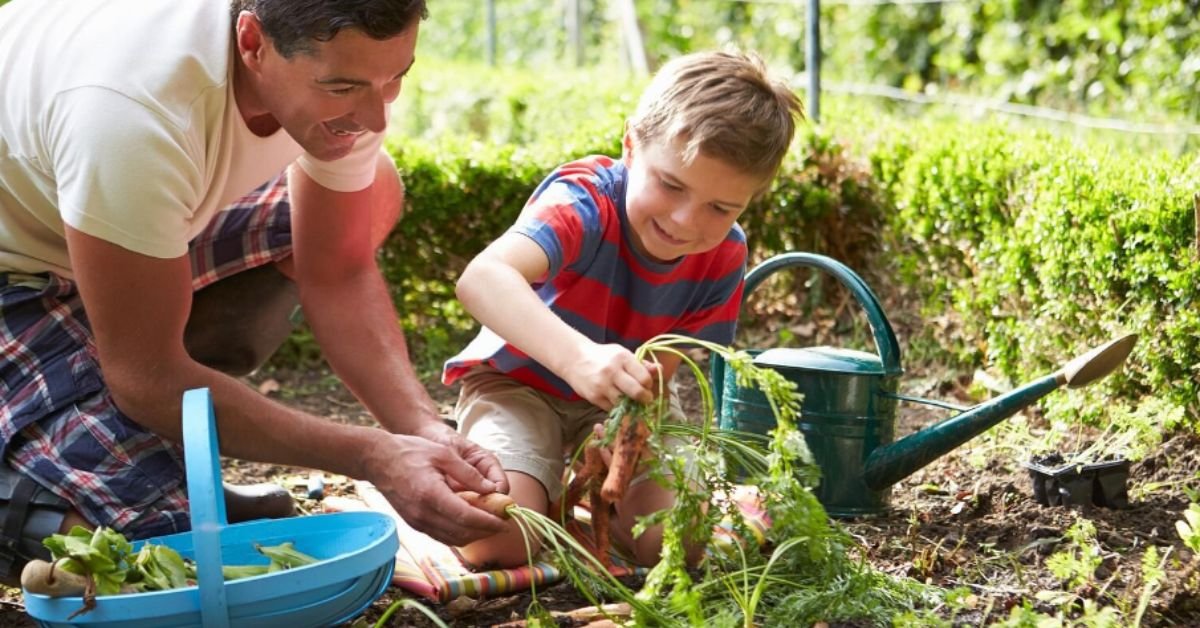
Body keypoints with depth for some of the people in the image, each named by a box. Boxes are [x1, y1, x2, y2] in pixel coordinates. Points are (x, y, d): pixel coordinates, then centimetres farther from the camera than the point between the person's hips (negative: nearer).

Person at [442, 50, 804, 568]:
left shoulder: (724, 257, -16)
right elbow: (481, 279, -53)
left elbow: (661, 369, -16)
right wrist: (578, 357, -69)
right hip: (519, 381, -4)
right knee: (499, 541, -27)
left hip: (622, 400, 4)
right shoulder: (584, 201, -34)